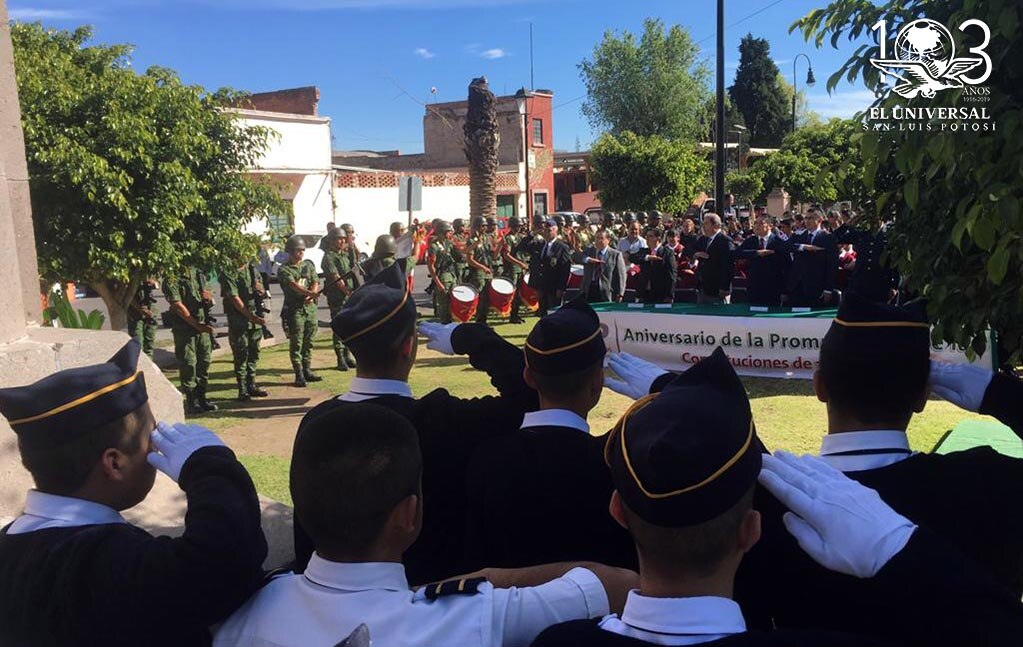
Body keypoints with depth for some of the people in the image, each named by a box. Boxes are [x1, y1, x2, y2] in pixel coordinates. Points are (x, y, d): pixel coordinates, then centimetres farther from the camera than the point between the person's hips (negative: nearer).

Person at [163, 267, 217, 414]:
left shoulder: (197, 273, 11)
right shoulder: (171, 279, -8)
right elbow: (177, 306, -13)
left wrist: (207, 297, -5)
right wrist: (197, 325, -16)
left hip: (203, 326, 6)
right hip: (184, 328, -6)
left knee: (204, 362, 10)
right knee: (188, 364, -2)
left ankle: (201, 397, 22)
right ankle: (191, 402, 7)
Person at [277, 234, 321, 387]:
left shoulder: (309, 265, 14)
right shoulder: (284, 270, -5)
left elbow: (315, 283, 6)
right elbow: (294, 285, -20)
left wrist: (311, 296, -15)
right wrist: (309, 293, -37)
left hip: (310, 308, 5)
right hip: (294, 310, -5)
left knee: (308, 342, 11)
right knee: (296, 343, -3)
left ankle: (307, 370, 21)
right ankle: (299, 374, 2)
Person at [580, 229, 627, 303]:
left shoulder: (616, 254, 4)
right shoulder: (589, 252, 15)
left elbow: (621, 275, -1)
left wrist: (620, 294, -10)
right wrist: (588, 259, -15)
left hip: (606, 293, -3)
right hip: (589, 290, 3)